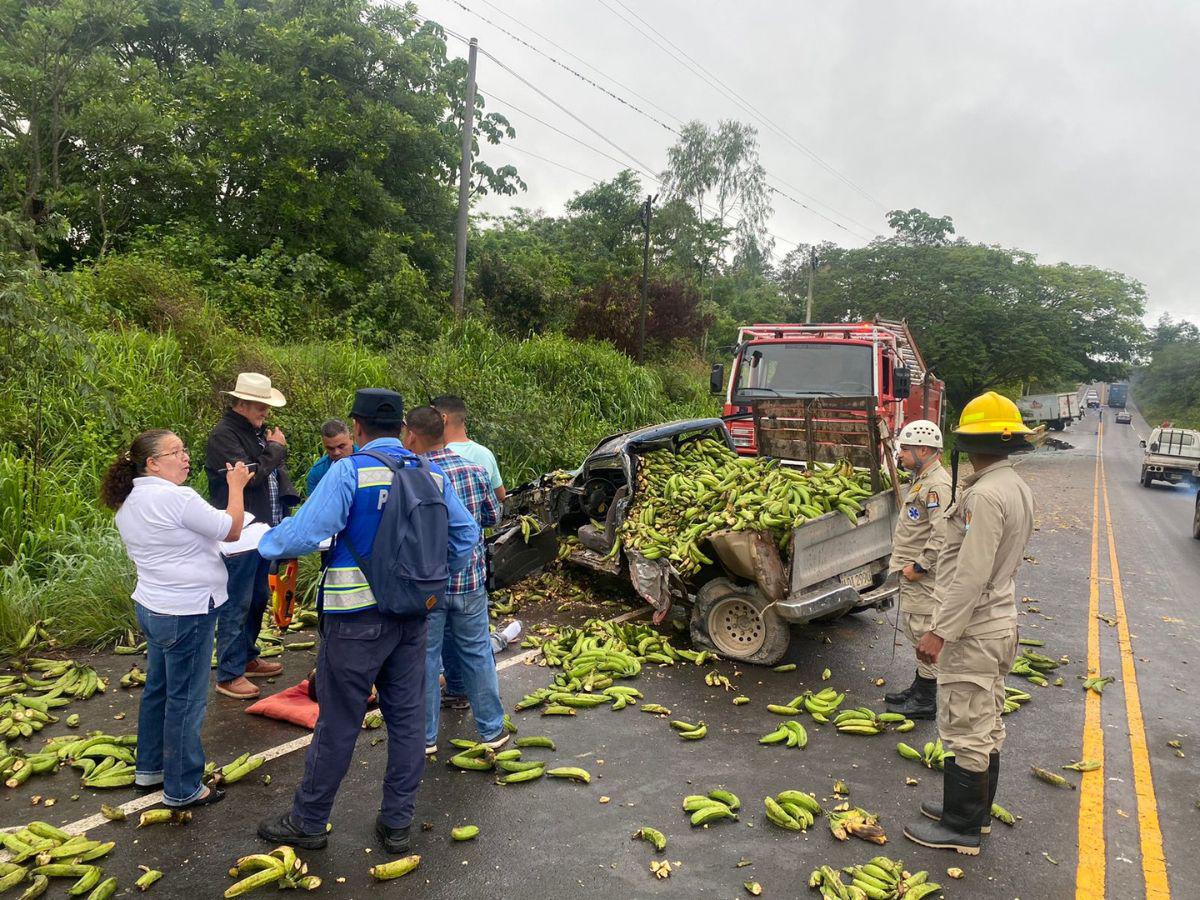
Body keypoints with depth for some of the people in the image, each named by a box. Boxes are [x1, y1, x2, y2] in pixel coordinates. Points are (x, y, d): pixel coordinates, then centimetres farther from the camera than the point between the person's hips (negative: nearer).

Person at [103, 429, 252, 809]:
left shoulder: (129, 502, 8)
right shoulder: (175, 497, -22)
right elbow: (232, 529, -15)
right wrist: (236, 486, -4)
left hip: (151, 607, 10)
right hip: (186, 613, -10)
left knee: (158, 688, 22)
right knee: (185, 700, 2)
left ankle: (149, 769, 36)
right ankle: (182, 789, 13)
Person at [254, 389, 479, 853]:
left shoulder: (349, 471, -15)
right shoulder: (433, 474, 3)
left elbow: (304, 532, -20)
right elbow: (466, 535, 7)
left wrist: (268, 542, 0)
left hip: (358, 619, -5)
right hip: (413, 615, 5)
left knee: (338, 724, 8)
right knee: (407, 719, 13)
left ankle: (307, 822, 26)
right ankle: (397, 823, 25)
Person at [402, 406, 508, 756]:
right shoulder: (475, 471, -5)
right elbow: (493, 516, 8)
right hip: (470, 581, 4)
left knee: (424, 660, 11)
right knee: (477, 654, 15)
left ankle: (425, 738, 23)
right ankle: (493, 731, 24)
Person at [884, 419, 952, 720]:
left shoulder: (937, 485, -19)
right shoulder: (921, 479, 14)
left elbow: (942, 535, -27)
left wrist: (920, 566, -21)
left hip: (923, 575, -11)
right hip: (912, 571, 11)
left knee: (924, 634, -2)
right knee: (913, 630, 20)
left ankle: (926, 701, 8)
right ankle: (920, 687, 33)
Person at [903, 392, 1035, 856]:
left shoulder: (984, 495, -23)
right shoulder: (1017, 488, 7)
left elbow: (972, 575, -26)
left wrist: (940, 633, -24)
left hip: (972, 631, -10)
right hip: (1001, 622, 10)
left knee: (966, 731, 2)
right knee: (987, 726, 20)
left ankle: (961, 828, 14)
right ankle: (977, 811, 34)